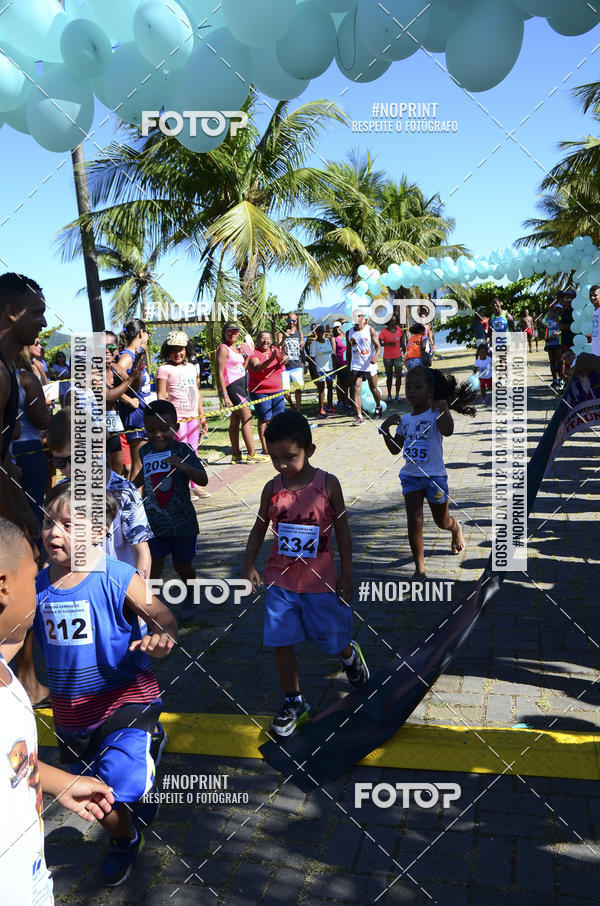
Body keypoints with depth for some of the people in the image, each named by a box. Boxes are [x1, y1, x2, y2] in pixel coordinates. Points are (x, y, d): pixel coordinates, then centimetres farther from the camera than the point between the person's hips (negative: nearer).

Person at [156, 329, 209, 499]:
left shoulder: (191, 368, 14)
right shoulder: (164, 369, -4)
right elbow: (161, 396, -8)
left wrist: (202, 416, 19)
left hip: (193, 416, 6)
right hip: (177, 416, -6)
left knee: (193, 451, 10)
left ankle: (195, 485, 18)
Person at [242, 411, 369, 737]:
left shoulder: (327, 484, -11)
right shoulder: (272, 488, -5)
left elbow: (342, 528, -3)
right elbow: (259, 528, 9)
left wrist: (346, 574, -2)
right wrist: (249, 566, 4)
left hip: (320, 579, -2)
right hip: (280, 580, 2)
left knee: (334, 639, 12)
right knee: (281, 643, 3)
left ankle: (350, 655, 49)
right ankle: (294, 704, 22)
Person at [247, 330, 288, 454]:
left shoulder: (274, 350, 9)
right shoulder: (253, 354, -8)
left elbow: (283, 359, -5)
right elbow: (257, 368, -26)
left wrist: (284, 358, -30)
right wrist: (271, 359, -40)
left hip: (277, 390, 6)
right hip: (260, 392, -5)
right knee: (265, 419, -10)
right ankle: (265, 447, -7)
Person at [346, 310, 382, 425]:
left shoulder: (370, 330, -4)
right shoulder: (349, 333, 5)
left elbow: (378, 346, -8)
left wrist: (375, 357, -30)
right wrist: (348, 369, 11)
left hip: (370, 365, -2)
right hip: (356, 367, 2)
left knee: (374, 389, 12)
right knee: (356, 390, -12)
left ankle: (378, 406, 41)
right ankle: (359, 416, -13)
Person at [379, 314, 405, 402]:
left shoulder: (399, 329, 3)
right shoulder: (384, 331, -10)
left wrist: (404, 348, 18)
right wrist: (388, 343, -28)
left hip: (398, 356, 3)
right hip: (387, 357, -2)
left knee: (399, 375, -7)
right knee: (389, 376, 8)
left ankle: (397, 394, 2)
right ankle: (389, 395, 22)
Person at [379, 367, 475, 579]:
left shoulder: (435, 414, -11)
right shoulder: (404, 420, 5)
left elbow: (448, 431, -32)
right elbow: (395, 449, 11)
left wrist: (444, 408, -38)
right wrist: (385, 430, -2)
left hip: (434, 476, -3)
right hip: (410, 476, 4)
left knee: (442, 522, 16)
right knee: (414, 521, -8)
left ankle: (457, 529, 54)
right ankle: (419, 568, 0)